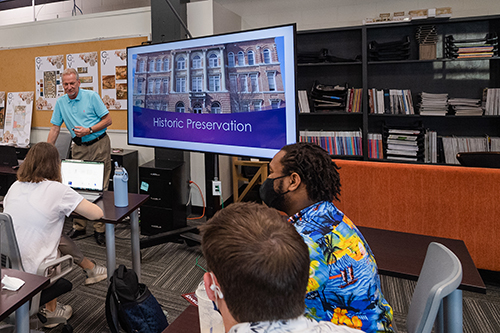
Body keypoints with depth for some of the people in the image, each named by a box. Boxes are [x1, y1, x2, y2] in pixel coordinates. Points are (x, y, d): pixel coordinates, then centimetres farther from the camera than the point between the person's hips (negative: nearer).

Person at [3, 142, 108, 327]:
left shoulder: (15, 187, 4)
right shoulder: (57, 190, -15)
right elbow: (97, 214, -12)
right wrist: (71, 205, 7)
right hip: (33, 272, -6)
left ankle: (90, 268, 37)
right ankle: (51, 311, 32)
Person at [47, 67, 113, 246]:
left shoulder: (92, 96, -5)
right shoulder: (60, 102, 7)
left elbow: (108, 120, -6)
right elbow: (55, 129, 10)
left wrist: (89, 130, -16)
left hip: (99, 145, -4)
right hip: (79, 148, 4)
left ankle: (99, 229, 3)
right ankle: (78, 226, 17)